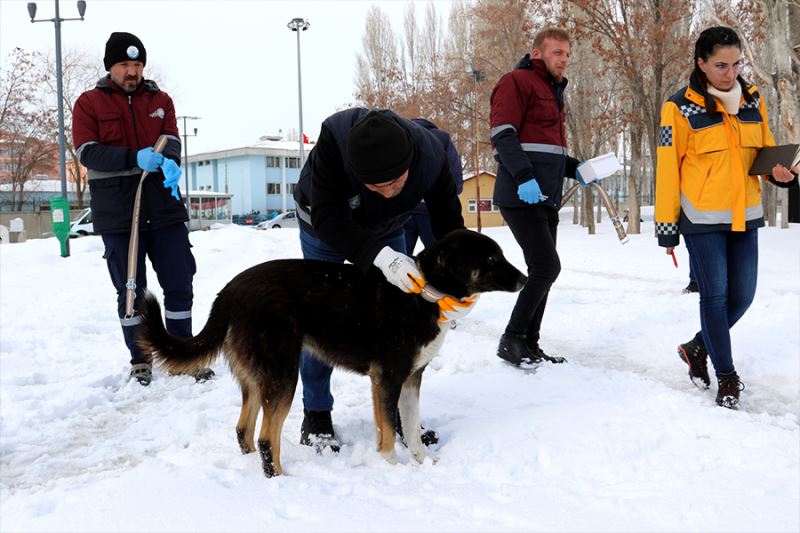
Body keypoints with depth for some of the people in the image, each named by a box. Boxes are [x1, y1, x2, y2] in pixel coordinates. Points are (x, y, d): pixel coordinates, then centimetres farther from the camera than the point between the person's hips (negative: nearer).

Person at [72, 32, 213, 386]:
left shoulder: (160, 100, 11)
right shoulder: (89, 103, 3)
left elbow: (171, 139, 0)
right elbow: (87, 152, -8)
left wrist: (170, 162, -24)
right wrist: (135, 158, -22)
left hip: (164, 208, 2)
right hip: (117, 213, -2)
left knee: (179, 284, 5)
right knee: (131, 290, 7)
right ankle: (140, 360, 22)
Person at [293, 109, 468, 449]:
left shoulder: (431, 156, -35)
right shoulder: (334, 137, -43)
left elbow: (449, 224, -24)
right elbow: (327, 220, -42)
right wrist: (381, 255, -55)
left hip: (386, 230, 2)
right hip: (325, 227, -2)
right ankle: (316, 413, 11)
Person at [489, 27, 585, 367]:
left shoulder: (553, 92, 25)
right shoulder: (517, 82, -4)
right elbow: (503, 134, -16)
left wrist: (575, 169, 12)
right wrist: (524, 177, -27)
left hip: (546, 199, 9)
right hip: (520, 197, -9)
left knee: (541, 270, 8)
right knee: (547, 266, -14)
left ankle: (529, 344, 15)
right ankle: (511, 340, -3)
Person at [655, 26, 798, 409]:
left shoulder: (753, 100, 7)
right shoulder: (680, 108, -7)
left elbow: (766, 150, 17)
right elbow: (667, 169, -6)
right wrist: (666, 228, -6)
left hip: (744, 216, 5)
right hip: (702, 219, -5)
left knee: (742, 295, 7)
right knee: (715, 295, -2)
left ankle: (698, 347, 31)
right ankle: (726, 379, 11)